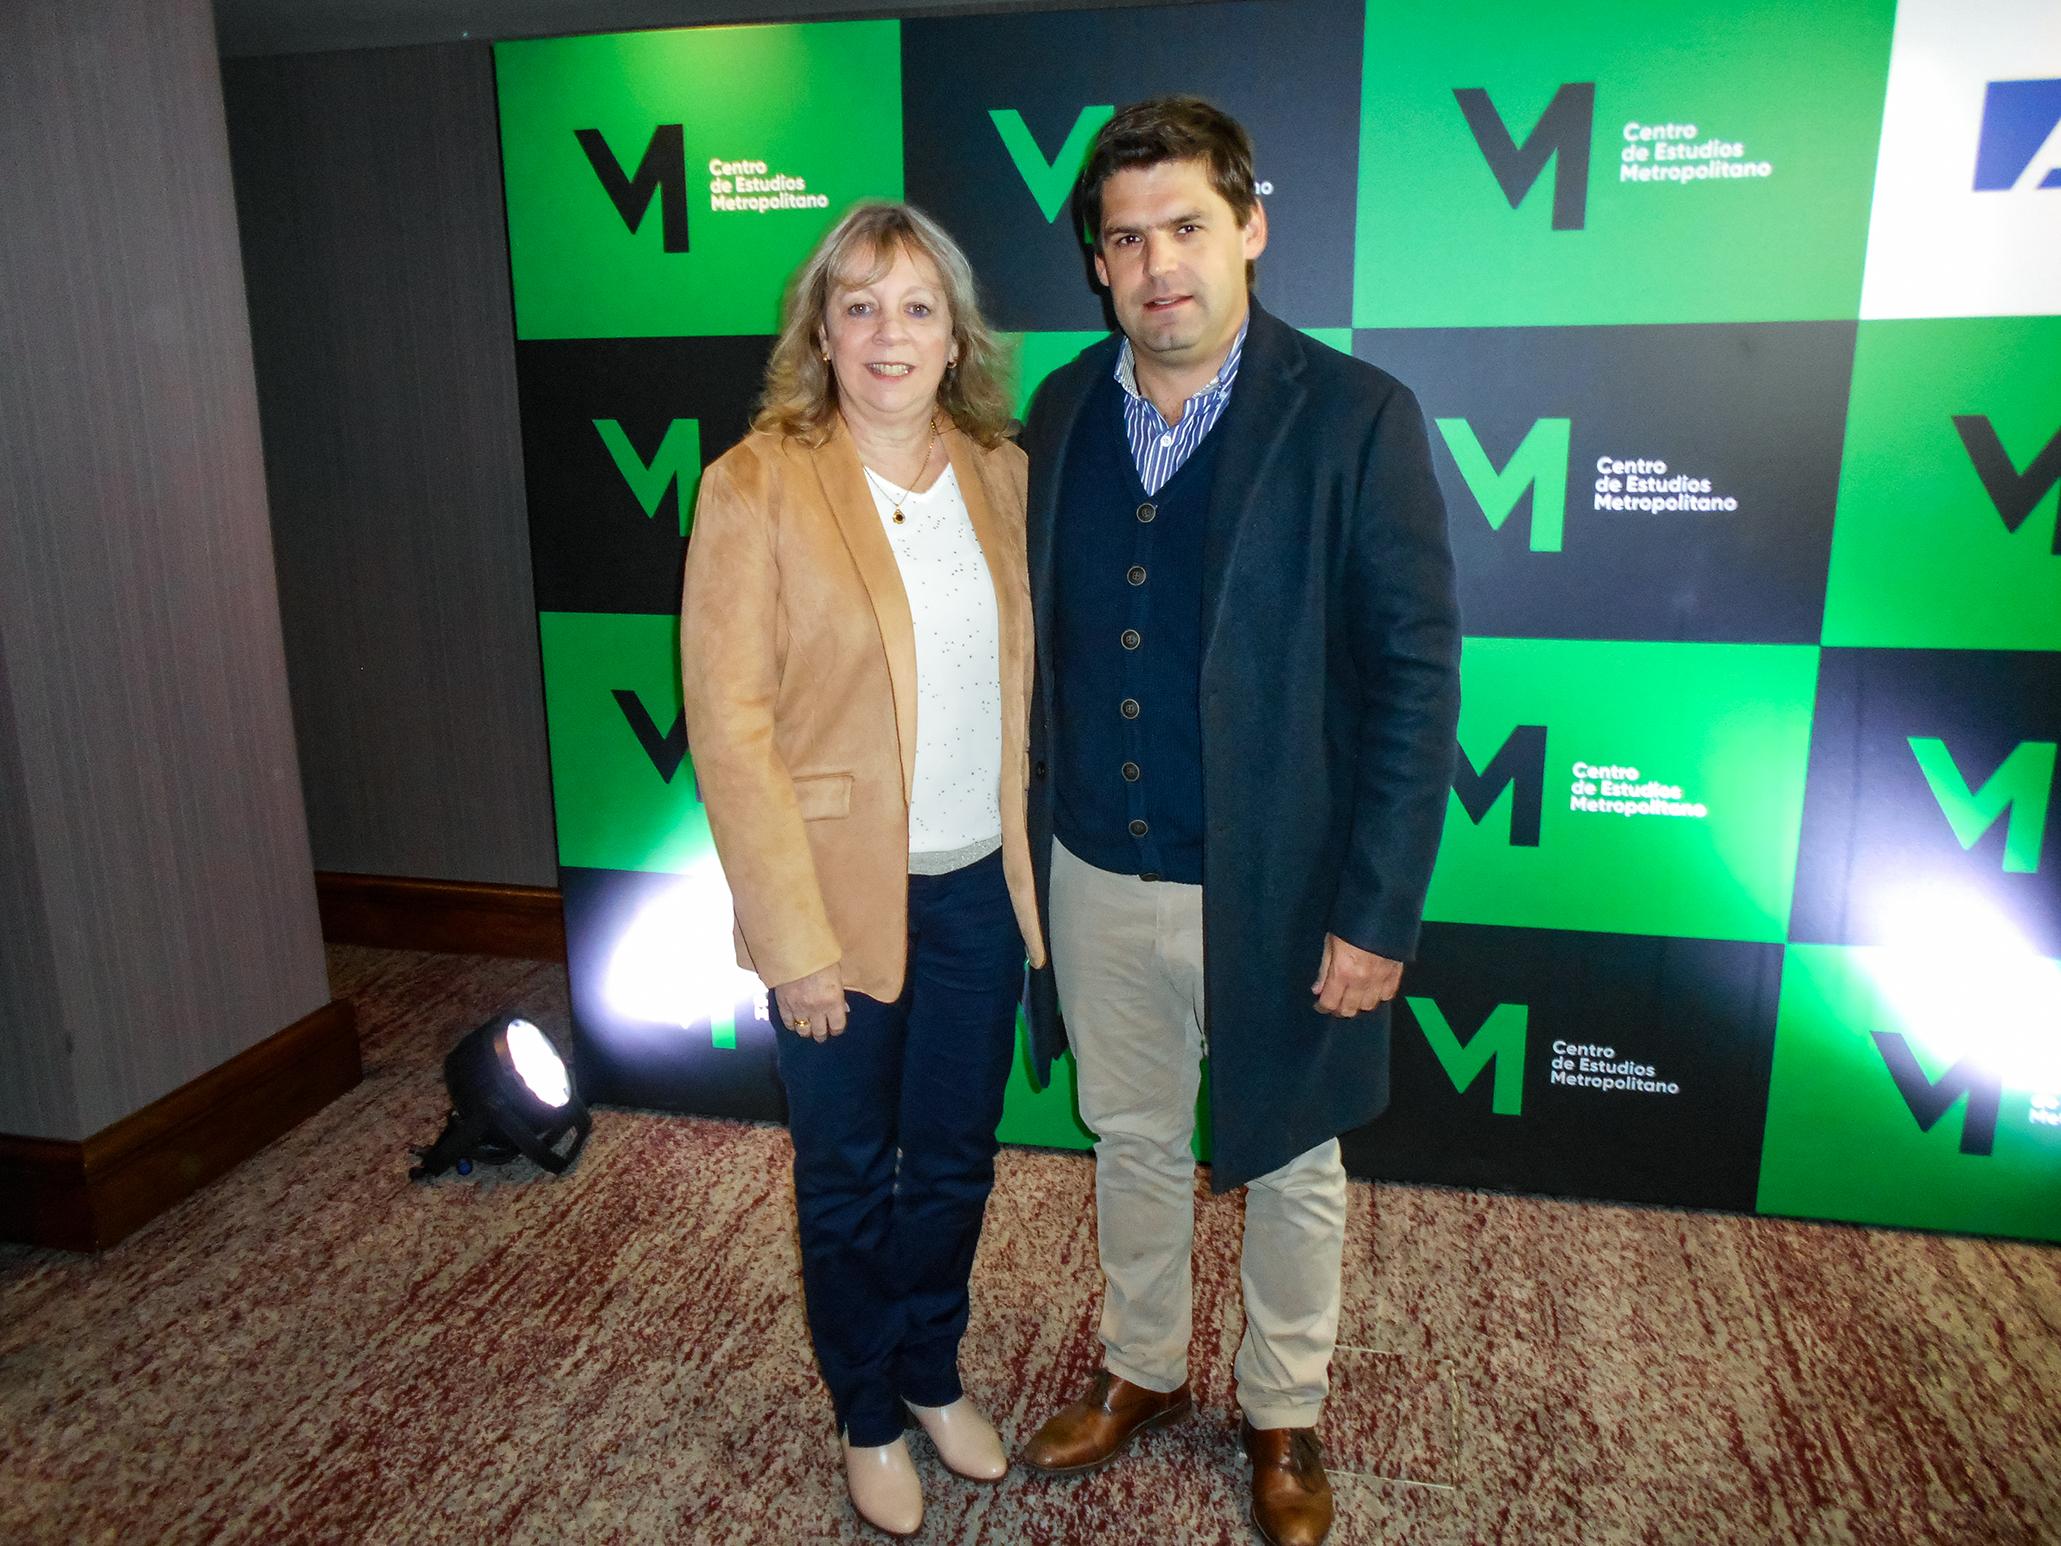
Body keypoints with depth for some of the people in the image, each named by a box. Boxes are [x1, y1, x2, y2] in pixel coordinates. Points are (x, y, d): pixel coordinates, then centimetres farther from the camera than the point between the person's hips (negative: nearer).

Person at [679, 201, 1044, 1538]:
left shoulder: (1002, 476, 1)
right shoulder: (756, 485, -12)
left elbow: (1026, 677, 8)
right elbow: (729, 722, -14)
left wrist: (1036, 856, 4)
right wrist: (795, 937, -15)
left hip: (981, 886, 4)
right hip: (841, 894, -4)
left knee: (955, 1161, 20)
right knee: (850, 1178, 15)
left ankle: (934, 1376, 46)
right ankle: (868, 1418, 40)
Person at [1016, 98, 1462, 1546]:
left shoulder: (1356, 418, -13)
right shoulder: (1062, 412, 1)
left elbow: (1417, 681, -13)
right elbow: (1040, 639, 8)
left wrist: (1377, 915, -15)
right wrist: (1035, 837, 8)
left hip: (1273, 887, -3)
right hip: (1095, 878, 4)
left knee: (1289, 1164, 17)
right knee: (1133, 1141, 22)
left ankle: (1285, 1416, 42)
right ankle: (1143, 1369, 47)